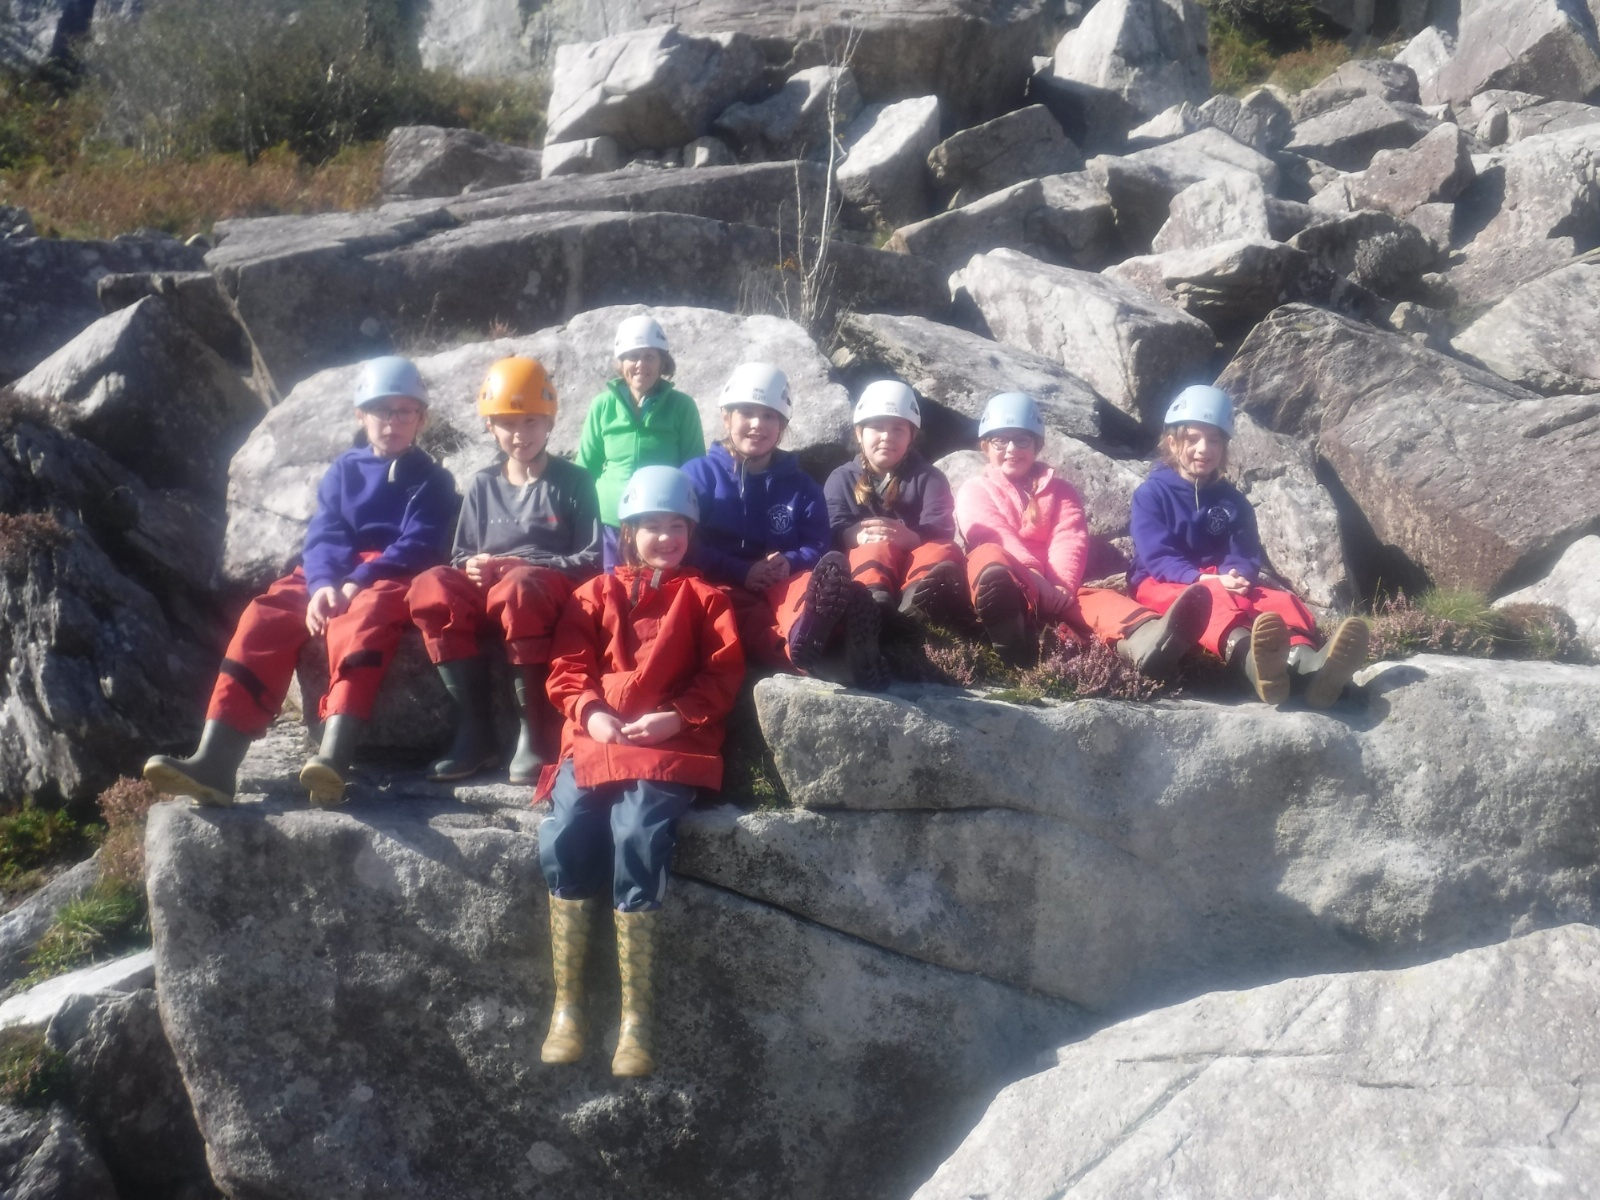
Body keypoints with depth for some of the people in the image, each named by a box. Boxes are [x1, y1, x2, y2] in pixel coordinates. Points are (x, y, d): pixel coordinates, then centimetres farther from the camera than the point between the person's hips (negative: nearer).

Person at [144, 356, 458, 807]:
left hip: (395, 580, -5)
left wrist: (358, 582, -21)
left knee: (360, 617, -40)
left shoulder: (430, 481, 10)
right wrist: (322, 584, -15)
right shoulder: (344, 470, 21)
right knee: (264, 617, -23)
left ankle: (333, 757, -60)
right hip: (332, 579, 5)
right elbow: (321, 536, 8)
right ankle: (214, 760, -34)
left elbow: (419, 547, -6)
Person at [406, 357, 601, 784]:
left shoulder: (573, 481, 9)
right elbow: (462, 555, 19)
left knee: (517, 587, -41)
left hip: (555, 586, -4)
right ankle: (475, 728, -25)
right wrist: (471, 566, -6)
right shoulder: (482, 485, 19)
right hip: (486, 586, 4)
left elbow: (591, 560, 1)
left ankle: (532, 731, -31)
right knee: (429, 588, -30)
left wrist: (530, 565, -14)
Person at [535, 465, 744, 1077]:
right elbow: (567, 669, 12)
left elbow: (722, 675, 6)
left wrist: (677, 716, -10)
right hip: (594, 738, 2)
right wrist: (591, 713, -7)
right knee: (563, 836, -25)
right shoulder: (597, 594, 21)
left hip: (671, 746, -2)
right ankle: (566, 1006, -16)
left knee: (636, 838, -29)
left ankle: (636, 1018, -21)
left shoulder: (703, 596, 17)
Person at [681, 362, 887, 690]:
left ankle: (805, 632, -76)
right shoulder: (699, 474, 11)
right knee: (740, 609, -40)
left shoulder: (801, 484, 19)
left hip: (782, 583, 1)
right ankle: (809, 657, -73)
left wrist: (788, 563, -14)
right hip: (723, 588, -1)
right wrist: (742, 572, -17)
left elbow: (820, 547, 10)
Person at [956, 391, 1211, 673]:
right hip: (1005, 586, -3)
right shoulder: (975, 491, 14)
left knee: (1095, 597, -30)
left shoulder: (1059, 490, 22)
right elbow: (995, 538, -7)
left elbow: (1069, 541, 2)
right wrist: (1035, 580, -26)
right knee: (988, 556, -37)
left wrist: (1060, 586, -21)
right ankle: (1011, 636, -72)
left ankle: (1143, 639, -69)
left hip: (1055, 590, 3)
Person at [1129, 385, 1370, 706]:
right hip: (1164, 586, -6)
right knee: (1210, 598, -40)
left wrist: (1237, 576, -21)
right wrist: (1205, 579, -27)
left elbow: (1246, 555, 5)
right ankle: (1246, 655, -79)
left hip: (1223, 585, 6)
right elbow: (1157, 557, -11)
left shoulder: (1232, 501, 16)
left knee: (1280, 599, -24)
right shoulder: (1151, 493, 1)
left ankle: (1303, 660, -63)